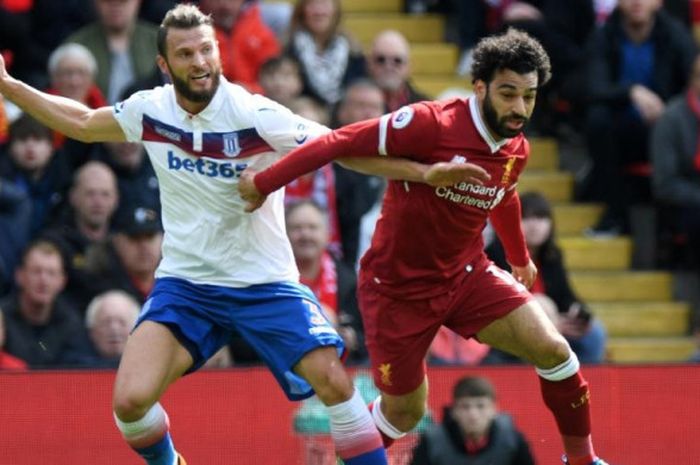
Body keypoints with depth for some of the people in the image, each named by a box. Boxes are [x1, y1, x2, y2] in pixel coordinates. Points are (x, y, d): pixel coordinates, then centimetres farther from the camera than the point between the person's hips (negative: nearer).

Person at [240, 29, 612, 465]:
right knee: (405, 412, 3)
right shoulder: (431, 124, -25)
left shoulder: (518, 150, -3)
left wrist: (520, 258, 37)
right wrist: (264, 182, -20)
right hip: (399, 288, -5)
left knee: (553, 350, -11)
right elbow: (341, 142, -22)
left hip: (468, 275, 5)